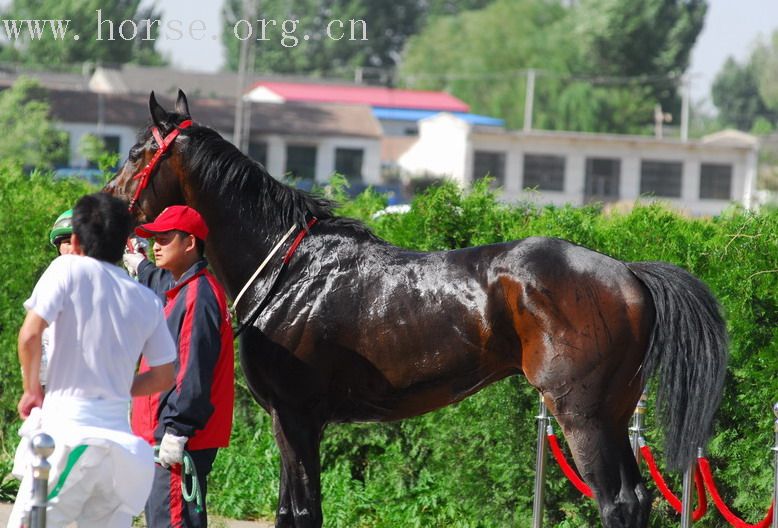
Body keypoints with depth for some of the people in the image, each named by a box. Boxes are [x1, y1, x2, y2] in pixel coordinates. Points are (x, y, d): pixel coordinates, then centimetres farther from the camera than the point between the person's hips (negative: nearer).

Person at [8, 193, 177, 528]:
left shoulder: (69, 269, -1)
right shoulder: (148, 301, 12)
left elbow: (30, 334, -11)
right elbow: (163, 377, 16)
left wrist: (32, 390, 3)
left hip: (68, 429, -5)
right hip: (120, 435, 5)